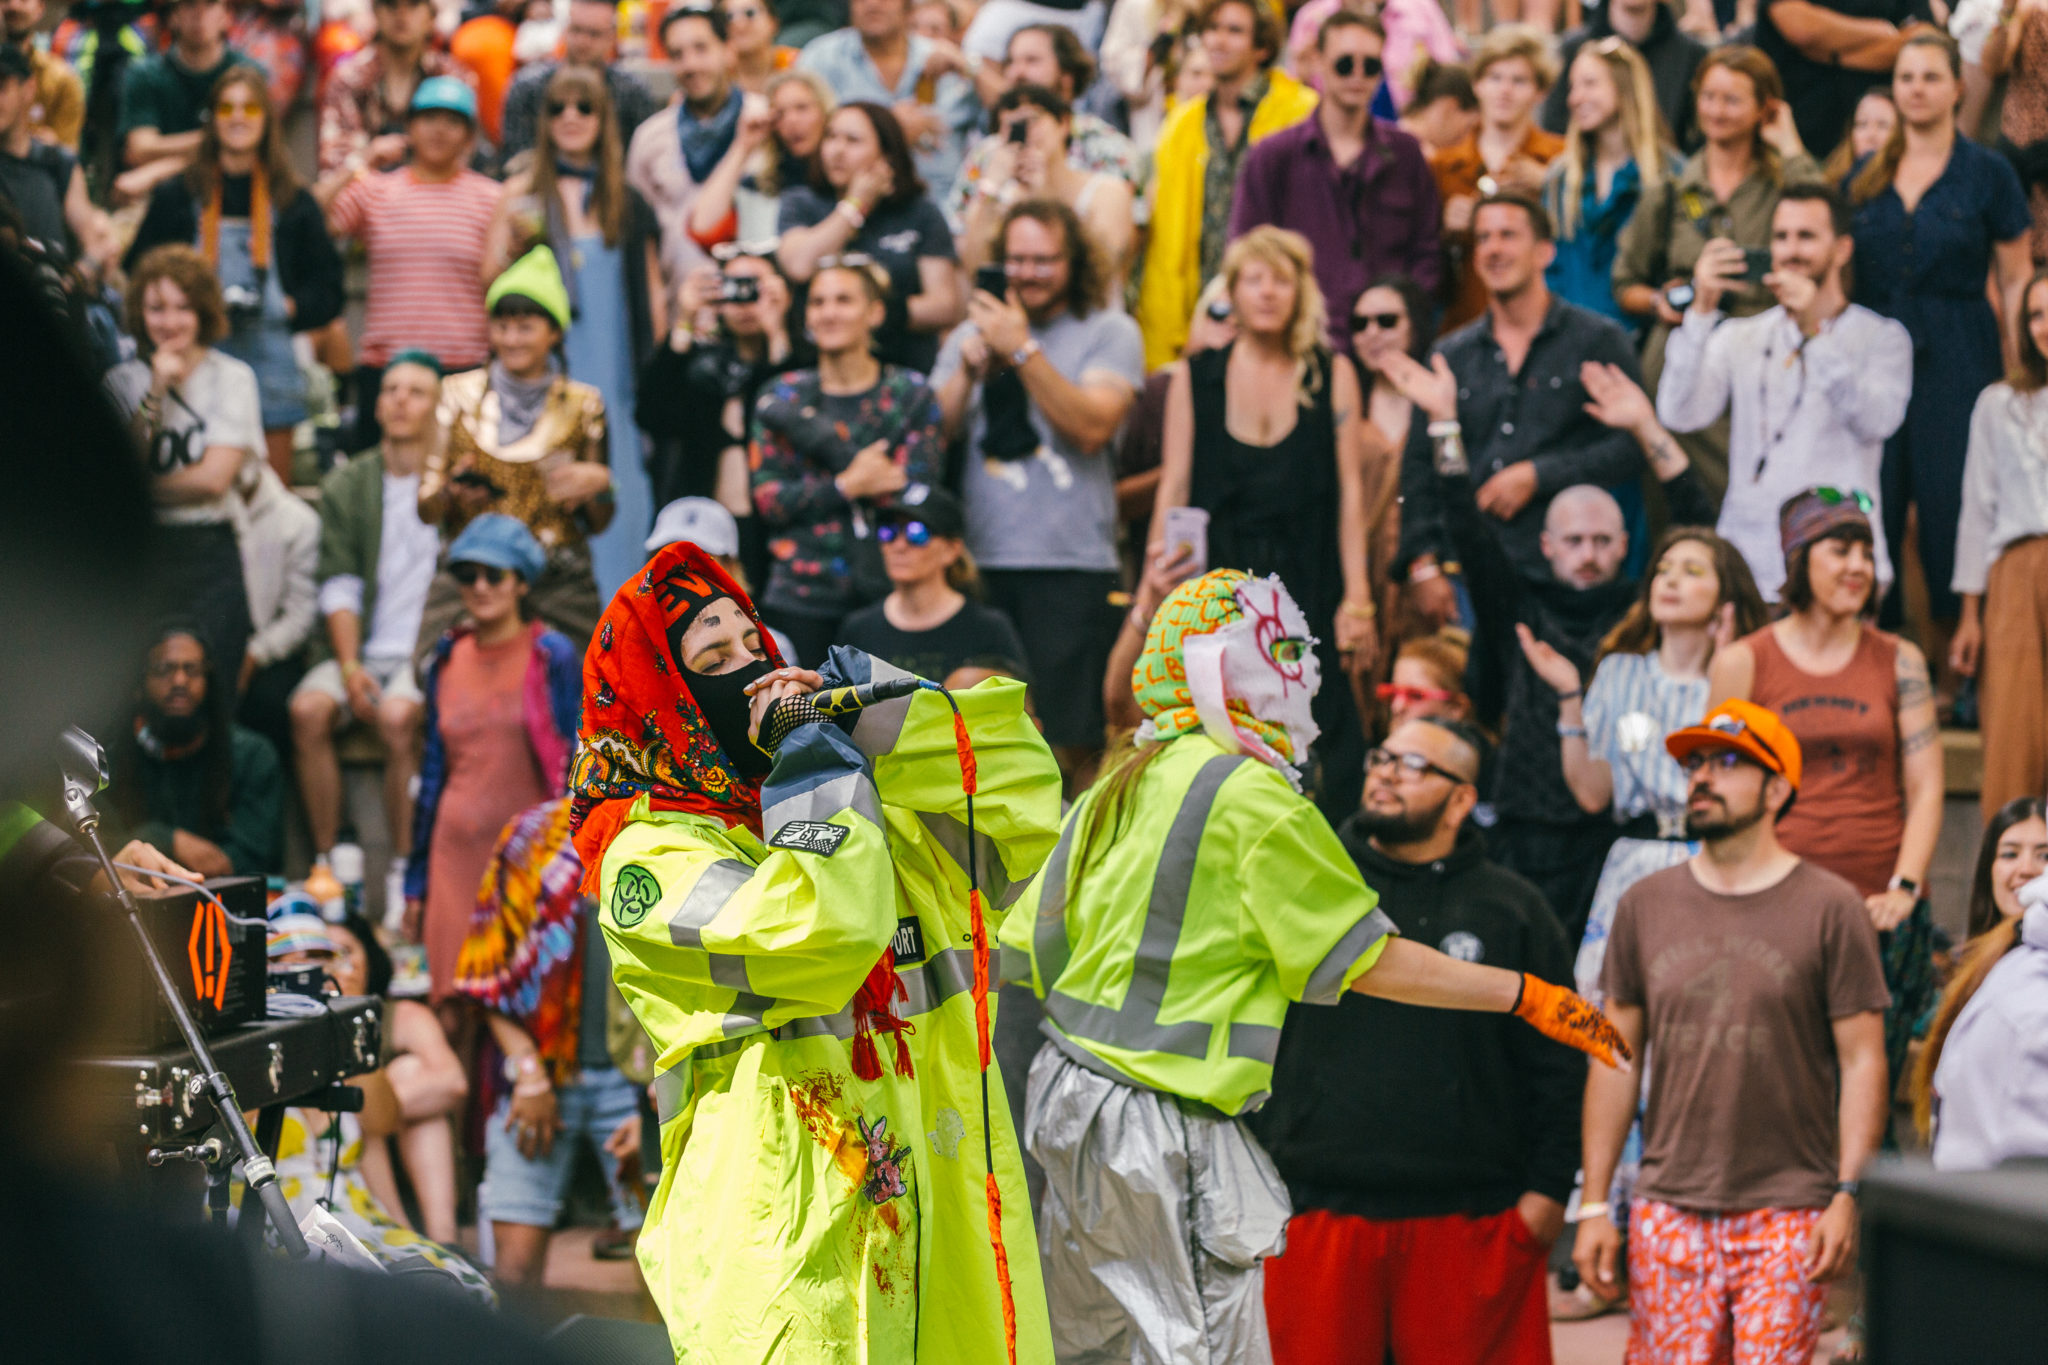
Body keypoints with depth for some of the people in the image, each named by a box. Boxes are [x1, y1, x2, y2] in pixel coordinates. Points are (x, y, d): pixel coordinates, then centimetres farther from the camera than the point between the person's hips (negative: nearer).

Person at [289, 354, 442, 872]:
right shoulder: (346, 485, 13)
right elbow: (340, 586, 5)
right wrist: (350, 668, -7)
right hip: (363, 650, 3)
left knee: (397, 715, -33)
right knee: (309, 708, -27)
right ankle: (327, 861, -19)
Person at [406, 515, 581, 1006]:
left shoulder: (551, 657, 0)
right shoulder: (447, 660, 12)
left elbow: (575, 764, 0)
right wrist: (416, 883, 17)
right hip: (457, 851, 4)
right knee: (453, 1014, -2)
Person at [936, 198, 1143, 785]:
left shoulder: (1109, 332, 3)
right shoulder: (973, 332, 16)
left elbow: (1092, 428, -12)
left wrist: (1022, 351, -15)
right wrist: (968, 371, -6)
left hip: (1070, 562, -4)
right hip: (978, 561, 4)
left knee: (1065, 739, -8)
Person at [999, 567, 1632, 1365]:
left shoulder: (1123, 784, 12)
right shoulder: (1251, 795, -12)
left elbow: (1028, 946, 13)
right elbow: (1367, 961, -10)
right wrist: (1527, 996, -4)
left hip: (1073, 1091, 9)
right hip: (1163, 1123, -9)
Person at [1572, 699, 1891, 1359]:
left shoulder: (1828, 907, 0)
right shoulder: (1646, 904, 10)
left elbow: (1863, 1062, 0)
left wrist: (1847, 1194, -8)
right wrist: (1594, 1205, 8)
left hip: (1789, 1210, -3)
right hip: (1668, 1210, 3)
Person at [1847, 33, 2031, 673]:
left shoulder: (1988, 174, 1)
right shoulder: (1865, 178, 11)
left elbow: (2015, 285, 0)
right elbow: (1840, 277, 15)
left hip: (1956, 361, -3)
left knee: (1950, 504, -5)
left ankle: (1949, 665, 4)